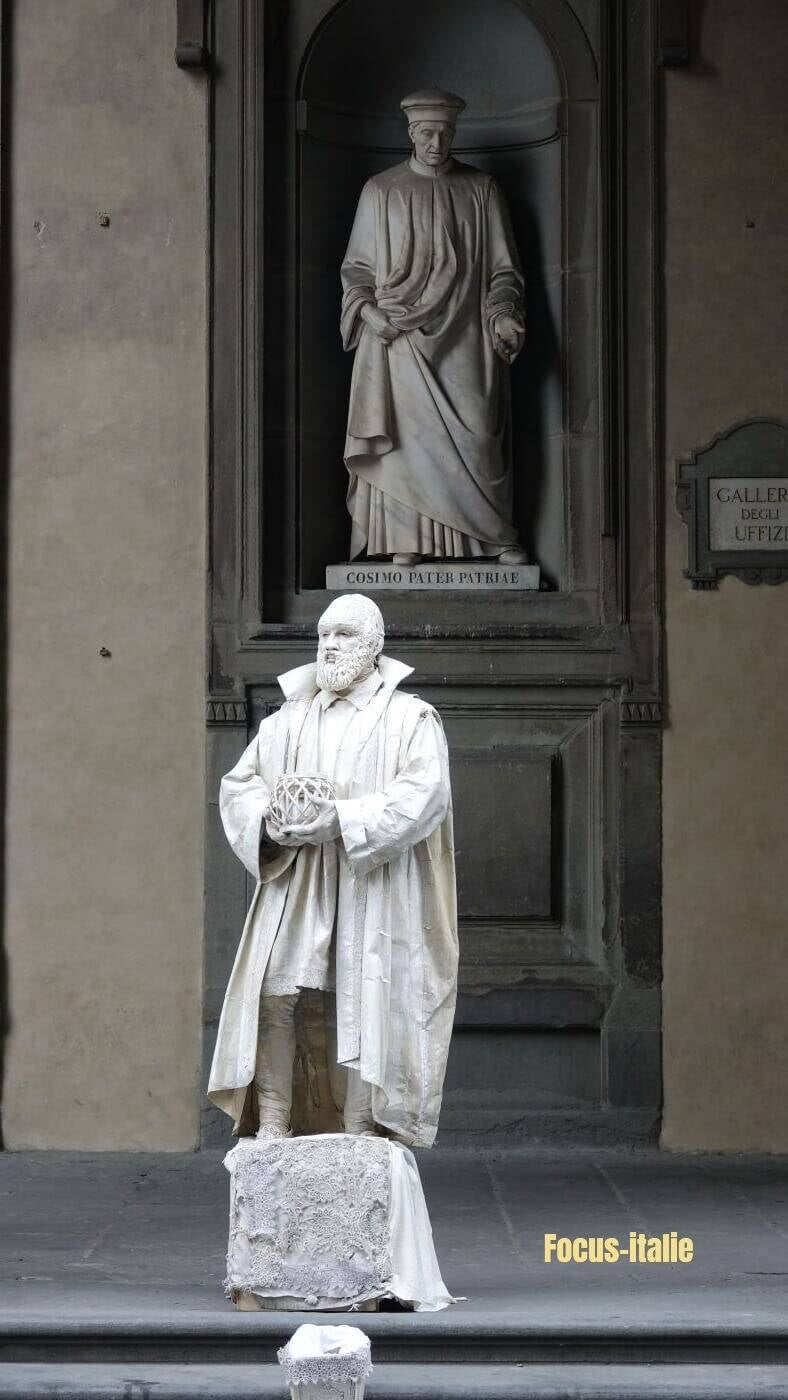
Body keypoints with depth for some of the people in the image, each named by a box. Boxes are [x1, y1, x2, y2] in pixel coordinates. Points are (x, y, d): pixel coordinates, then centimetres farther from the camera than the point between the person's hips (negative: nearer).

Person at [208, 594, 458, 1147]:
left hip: (372, 888, -3)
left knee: (367, 1003, -7)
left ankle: (361, 1133, -2)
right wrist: (270, 820, -8)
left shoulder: (411, 719, 4)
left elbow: (423, 792, -11)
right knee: (273, 993, -11)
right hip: (294, 881, 3)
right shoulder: (290, 718, 17)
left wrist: (341, 819, -21)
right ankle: (273, 1125, -8)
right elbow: (240, 781, 15)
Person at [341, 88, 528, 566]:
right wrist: (369, 310, -8)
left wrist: (503, 314, -8)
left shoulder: (481, 190, 9)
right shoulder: (381, 192, 8)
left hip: (463, 340, 0)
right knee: (406, 435, -6)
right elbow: (357, 267, 10)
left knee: (476, 434, -6)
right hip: (399, 341, 0)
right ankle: (406, 542, -4)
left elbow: (503, 268, 9)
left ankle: (499, 539, 1)